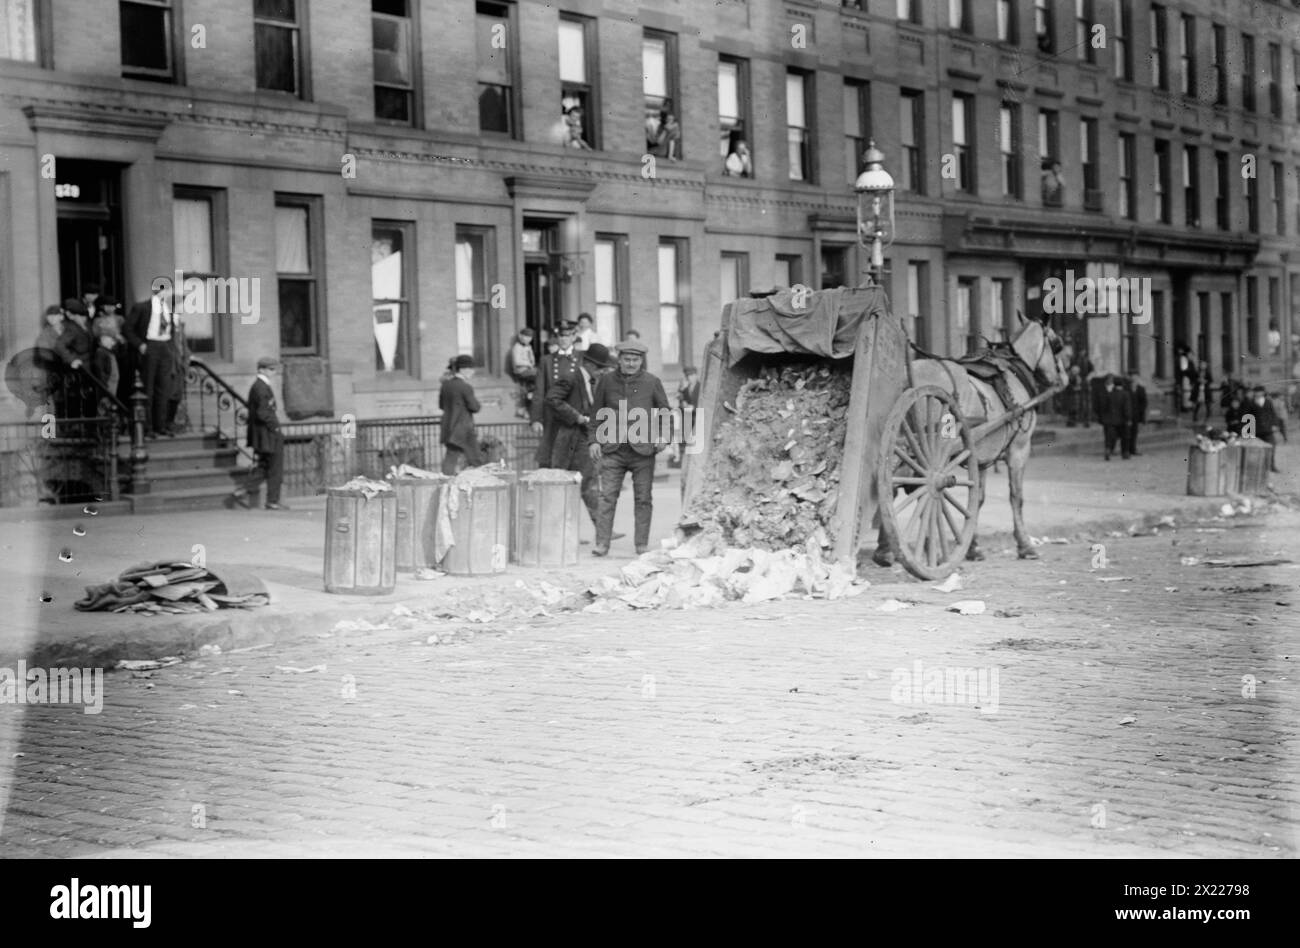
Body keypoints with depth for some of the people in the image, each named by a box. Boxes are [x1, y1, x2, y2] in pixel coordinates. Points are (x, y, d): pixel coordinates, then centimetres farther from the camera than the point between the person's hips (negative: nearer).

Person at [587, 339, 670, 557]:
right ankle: (602, 543, -2)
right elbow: (596, 413, 13)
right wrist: (593, 440, 5)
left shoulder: (652, 382, 5)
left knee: (643, 498, 4)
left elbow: (664, 410, 11)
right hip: (612, 449, 0)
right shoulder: (606, 381, 7)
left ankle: (642, 544, 11)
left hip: (643, 450, 0)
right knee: (608, 496, -4)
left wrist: (663, 436, -3)